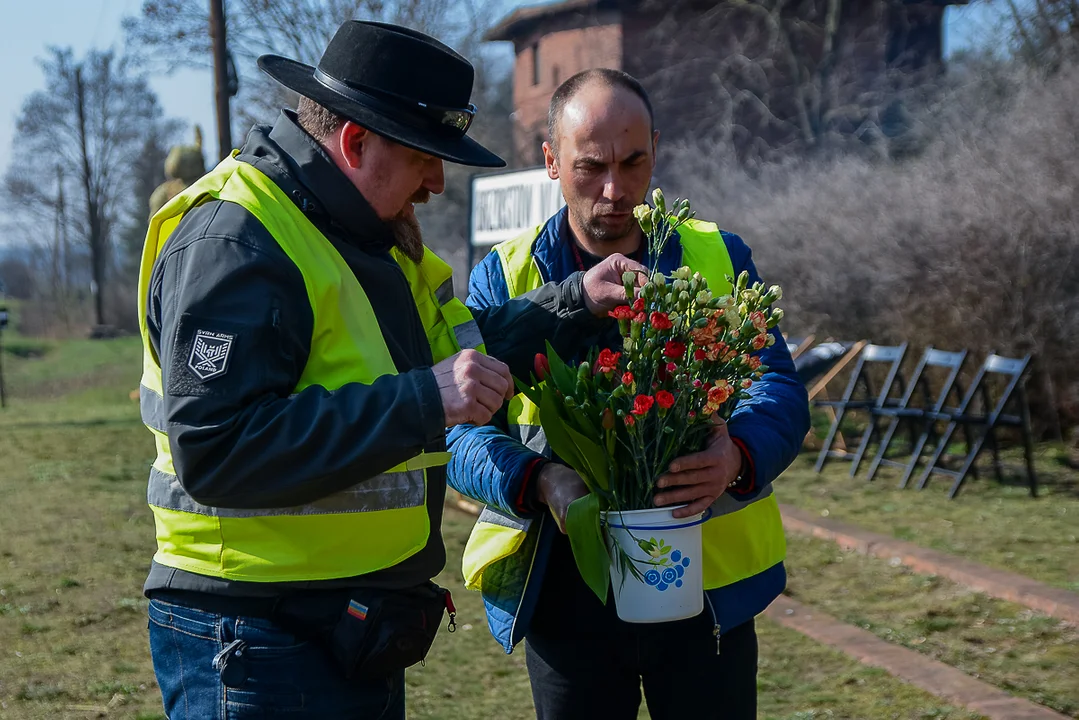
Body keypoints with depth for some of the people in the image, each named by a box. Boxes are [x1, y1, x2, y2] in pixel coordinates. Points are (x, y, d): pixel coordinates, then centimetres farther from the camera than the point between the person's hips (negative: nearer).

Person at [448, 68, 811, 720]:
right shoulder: (503, 279, 1)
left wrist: (738, 455, -28)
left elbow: (781, 390, -5)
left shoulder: (718, 258, 2)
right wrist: (538, 482, -27)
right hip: (562, 588, 0)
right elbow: (463, 430, -6)